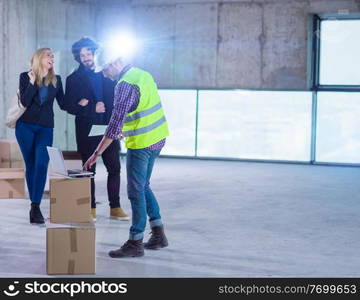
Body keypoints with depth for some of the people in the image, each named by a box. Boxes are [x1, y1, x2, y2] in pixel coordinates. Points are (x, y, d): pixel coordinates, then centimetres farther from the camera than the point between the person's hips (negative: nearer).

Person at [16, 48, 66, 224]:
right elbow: (24, 102, -7)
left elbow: (63, 104, 10)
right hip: (25, 126, -1)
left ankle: (35, 206, -17)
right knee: (30, 165, 3)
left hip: (46, 128, 1)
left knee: (41, 164, -15)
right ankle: (34, 206, 13)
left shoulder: (56, 80, 10)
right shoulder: (26, 77, 3)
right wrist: (32, 83, -15)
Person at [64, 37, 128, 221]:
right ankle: (91, 209, 12)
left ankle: (115, 208, 11)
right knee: (89, 170, 4)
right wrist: (92, 109, -14)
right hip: (87, 131, -2)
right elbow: (70, 107, -5)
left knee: (114, 168, 2)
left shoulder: (107, 74, 8)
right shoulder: (74, 79, 2)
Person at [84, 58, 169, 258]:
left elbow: (115, 124, -23)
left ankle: (135, 243, 6)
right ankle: (158, 235, 23)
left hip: (141, 144, -9)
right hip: (157, 139, 9)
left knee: (136, 191, -1)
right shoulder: (143, 74, 9)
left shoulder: (125, 85, -19)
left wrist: (97, 153, -20)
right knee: (143, 186, 19)